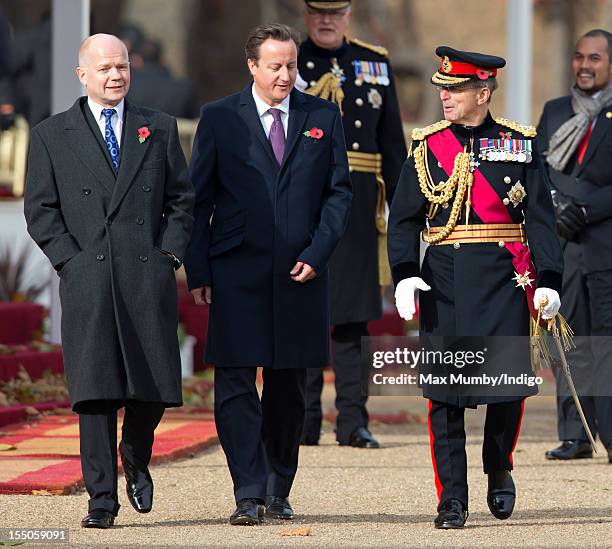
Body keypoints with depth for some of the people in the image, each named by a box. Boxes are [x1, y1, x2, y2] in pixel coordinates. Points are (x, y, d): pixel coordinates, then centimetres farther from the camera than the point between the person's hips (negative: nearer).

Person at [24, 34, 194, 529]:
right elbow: (41, 210, 6)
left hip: (149, 277, 2)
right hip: (87, 279, -2)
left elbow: (181, 199, 14)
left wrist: (169, 255, 1)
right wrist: (71, 261, -5)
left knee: (154, 386, 0)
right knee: (96, 392, -6)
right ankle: (102, 499, -2)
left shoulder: (160, 130, 14)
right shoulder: (51, 136, 9)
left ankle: (136, 458, 30)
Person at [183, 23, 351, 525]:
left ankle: (279, 490, 19)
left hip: (301, 272, 2)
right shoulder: (219, 118, 3)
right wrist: (197, 271, -3)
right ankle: (249, 493, -7)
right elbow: (199, 198, 3)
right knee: (236, 384, -8)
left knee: (289, 386, 8)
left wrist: (317, 252, -6)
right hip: (237, 273, -2)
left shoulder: (323, 117, 8)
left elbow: (339, 191, 7)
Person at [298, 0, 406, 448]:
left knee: (353, 315, 0)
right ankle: (304, 422, 6)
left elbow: (393, 142, 13)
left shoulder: (376, 64, 12)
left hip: (357, 206, 2)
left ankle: (353, 421, 1)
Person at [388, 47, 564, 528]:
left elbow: (541, 218, 3)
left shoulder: (520, 144, 4)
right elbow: (403, 219, 4)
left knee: (509, 387, -1)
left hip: (504, 282, -1)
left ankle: (499, 470, 26)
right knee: (444, 396, -2)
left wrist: (549, 282, -6)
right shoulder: (427, 147, 6)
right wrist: (404, 275, -10)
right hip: (444, 285, 1)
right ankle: (452, 501, 4)